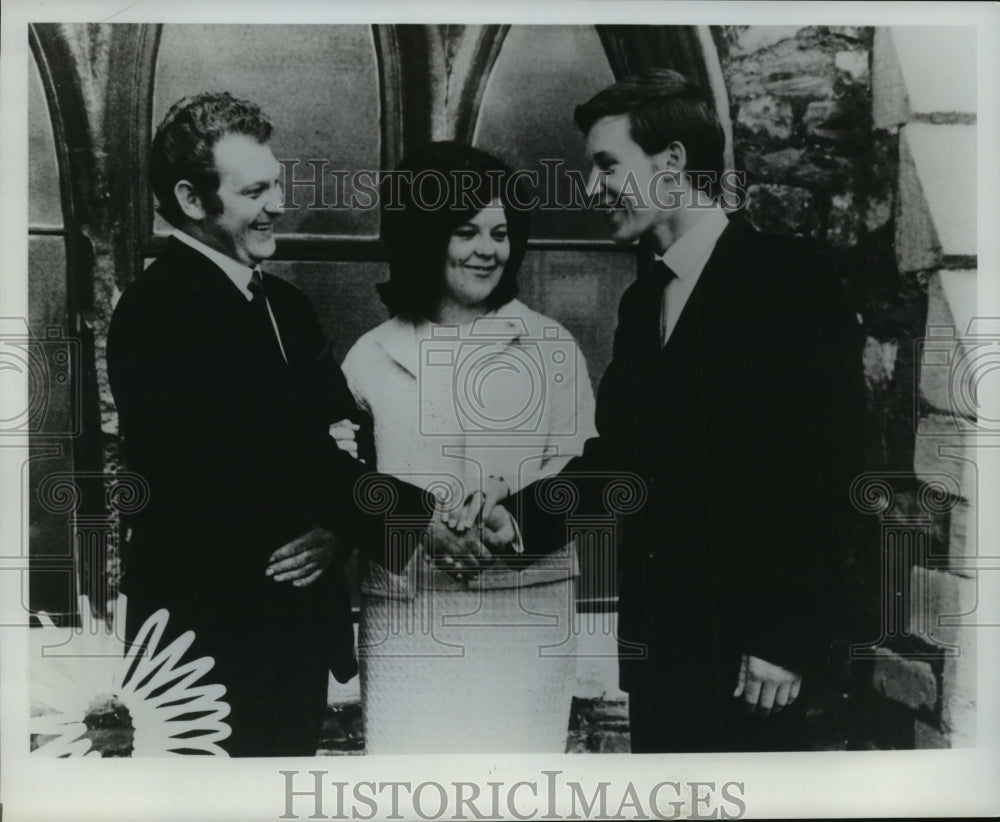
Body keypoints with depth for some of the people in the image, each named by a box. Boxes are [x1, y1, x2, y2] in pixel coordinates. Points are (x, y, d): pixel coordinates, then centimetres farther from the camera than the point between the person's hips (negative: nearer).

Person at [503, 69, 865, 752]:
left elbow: (828, 466, -13)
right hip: (655, 637, 6)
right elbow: (616, 454, 11)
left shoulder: (791, 278, -8)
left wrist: (788, 640, -15)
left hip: (747, 650, -6)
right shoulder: (642, 301, 12)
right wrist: (521, 517, -5)